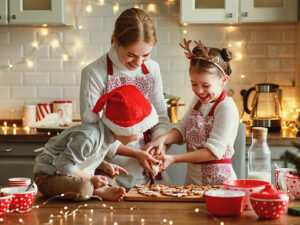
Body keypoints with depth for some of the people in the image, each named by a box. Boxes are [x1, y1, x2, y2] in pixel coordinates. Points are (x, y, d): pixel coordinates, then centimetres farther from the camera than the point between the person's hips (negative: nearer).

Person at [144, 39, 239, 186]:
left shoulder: (226, 108, -12)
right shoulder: (197, 101, 13)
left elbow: (214, 151, -16)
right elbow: (181, 131, 11)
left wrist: (174, 159, -18)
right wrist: (163, 138, -11)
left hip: (218, 180, -6)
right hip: (192, 178, 6)